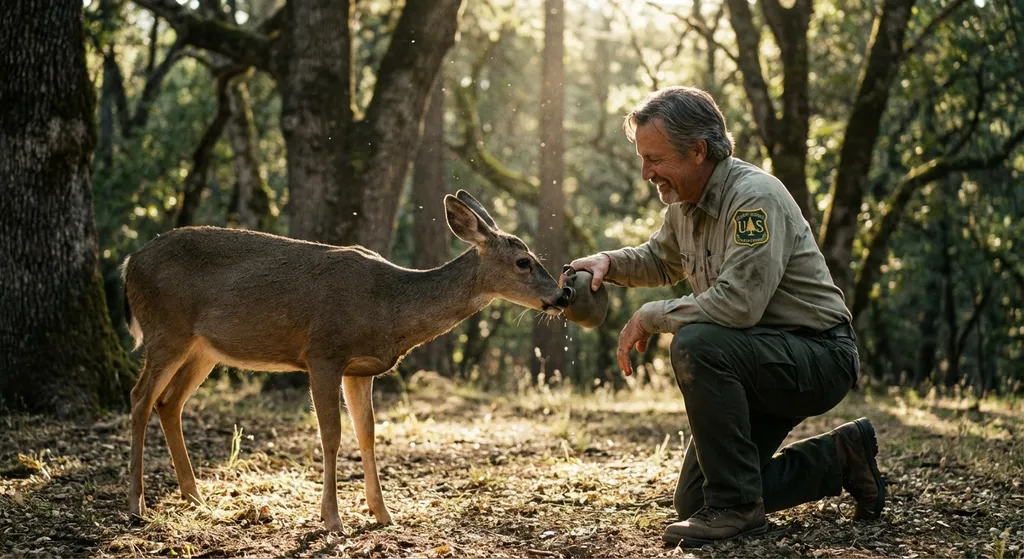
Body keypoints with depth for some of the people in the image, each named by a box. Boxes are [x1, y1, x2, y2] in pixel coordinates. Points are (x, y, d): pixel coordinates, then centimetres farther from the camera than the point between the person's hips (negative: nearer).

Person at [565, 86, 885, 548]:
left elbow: (737, 303, -34)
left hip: (820, 357, -9)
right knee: (692, 502, 7)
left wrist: (649, 317, -21)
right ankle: (840, 458, 21)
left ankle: (736, 506, -21)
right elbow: (660, 260, 25)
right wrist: (609, 262, 3)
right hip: (757, 366, 9)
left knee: (696, 345, -35)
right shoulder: (684, 202, 4)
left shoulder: (754, 198, -24)